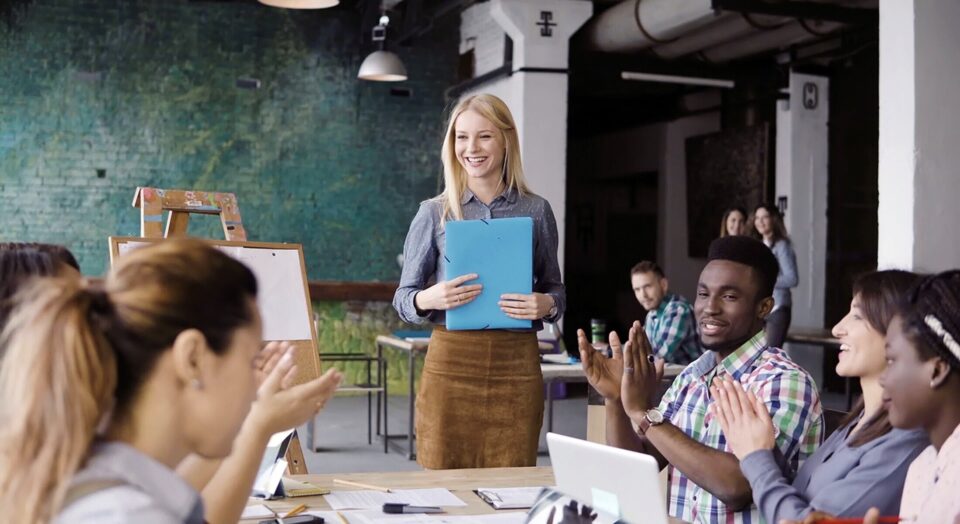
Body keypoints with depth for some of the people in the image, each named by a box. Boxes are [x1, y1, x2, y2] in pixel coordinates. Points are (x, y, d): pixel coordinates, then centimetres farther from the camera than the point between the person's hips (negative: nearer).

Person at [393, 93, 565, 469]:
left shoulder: (536, 212, 6)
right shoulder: (434, 214, 4)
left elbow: (555, 288, 14)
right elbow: (403, 298, 7)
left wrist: (547, 304, -9)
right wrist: (427, 299, -15)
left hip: (516, 365, 1)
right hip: (451, 362, 0)